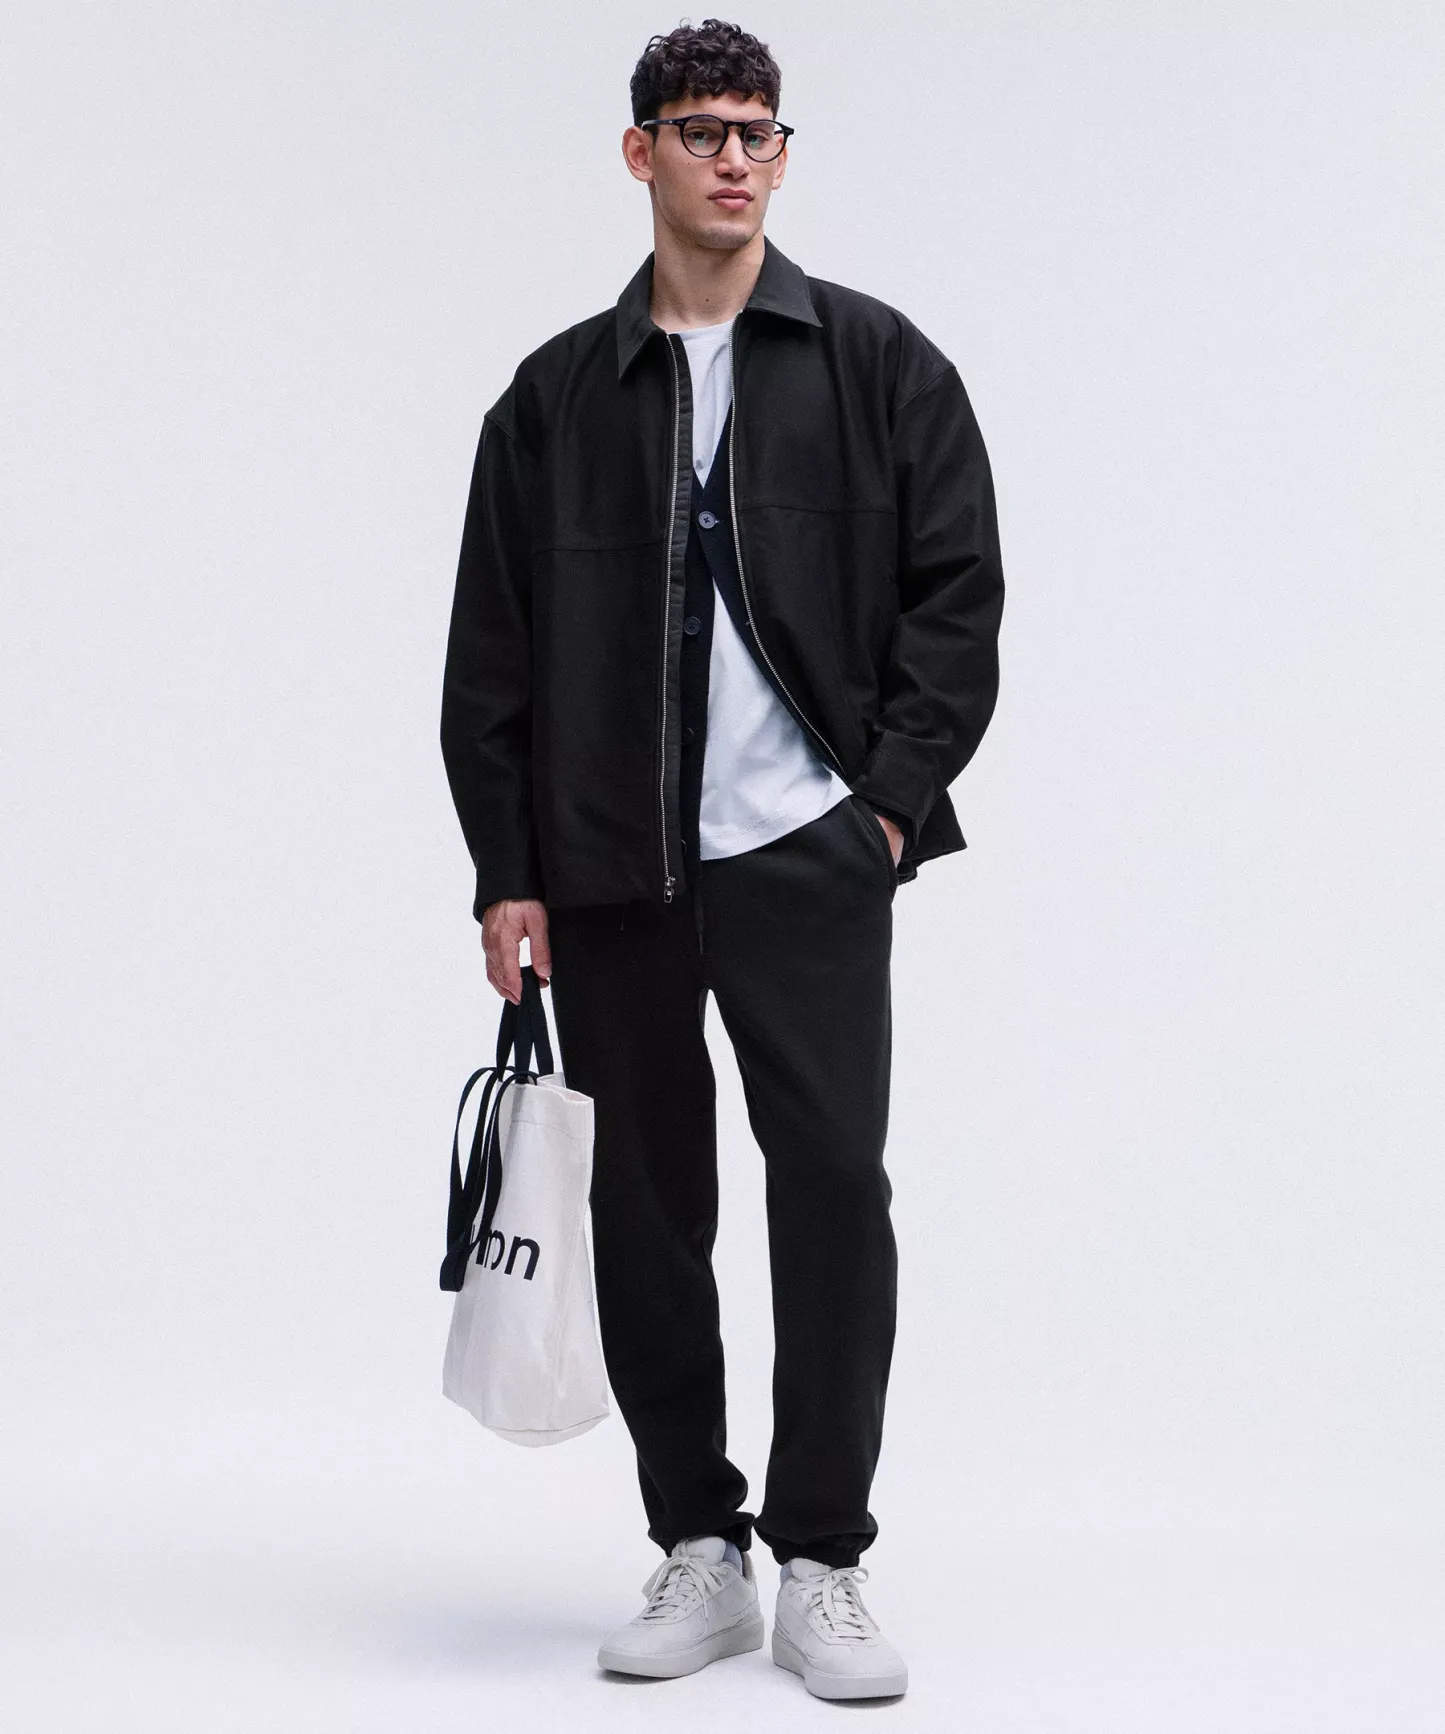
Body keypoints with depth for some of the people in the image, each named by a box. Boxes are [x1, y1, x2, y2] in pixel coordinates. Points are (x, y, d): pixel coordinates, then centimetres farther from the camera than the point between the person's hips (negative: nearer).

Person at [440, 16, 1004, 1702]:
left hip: (807, 853, -2)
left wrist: (892, 800, -6)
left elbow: (956, 594, 3)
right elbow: (490, 650, 8)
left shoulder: (877, 363, 5)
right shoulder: (557, 396, 9)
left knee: (834, 1182, -7)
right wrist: (507, 868, 1)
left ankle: (820, 1560, 5)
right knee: (647, 1208, 7)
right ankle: (699, 1548, 19)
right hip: (611, 870, 2)